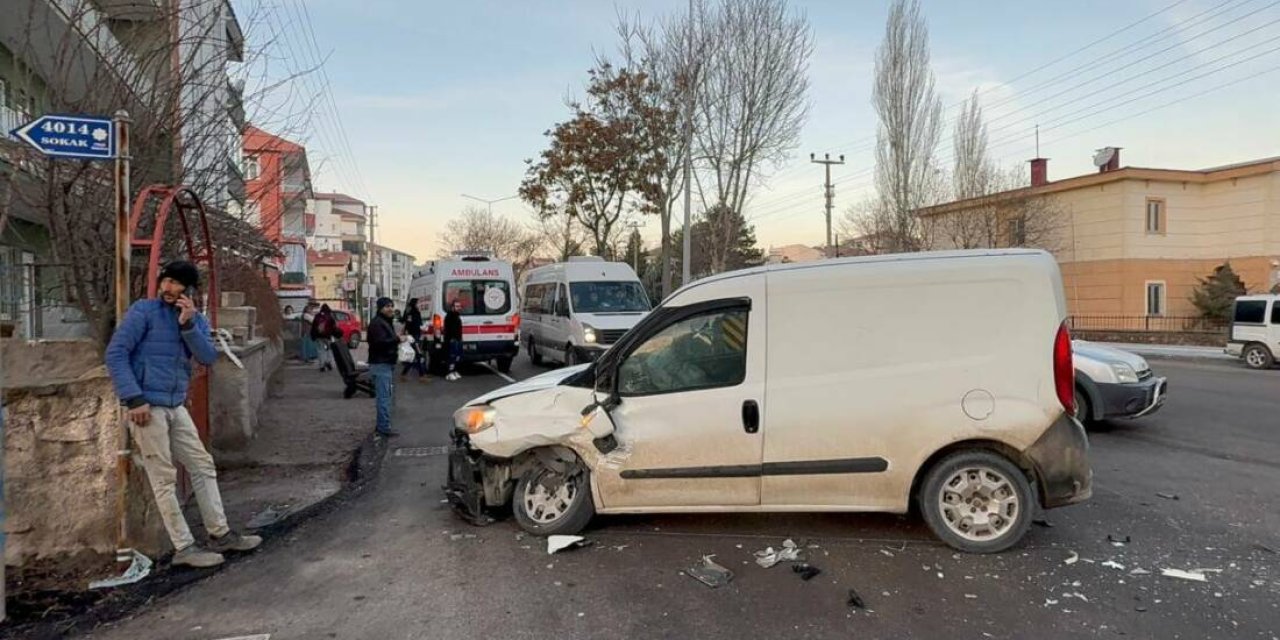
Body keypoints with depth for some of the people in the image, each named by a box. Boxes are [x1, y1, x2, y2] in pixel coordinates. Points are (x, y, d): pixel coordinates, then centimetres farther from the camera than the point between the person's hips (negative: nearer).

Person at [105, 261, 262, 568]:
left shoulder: (196, 319, 11)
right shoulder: (144, 310, -6)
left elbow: (209, 357, -4)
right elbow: (116, 353, -12)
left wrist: (188, 325, -17)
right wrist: (134, 399, -19)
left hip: (176, 407, 7)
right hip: (147, 406, -7)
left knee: (203, 466, 10)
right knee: (165, 479, -2)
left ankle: (219, 534, 19)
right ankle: (184, 547, 5)